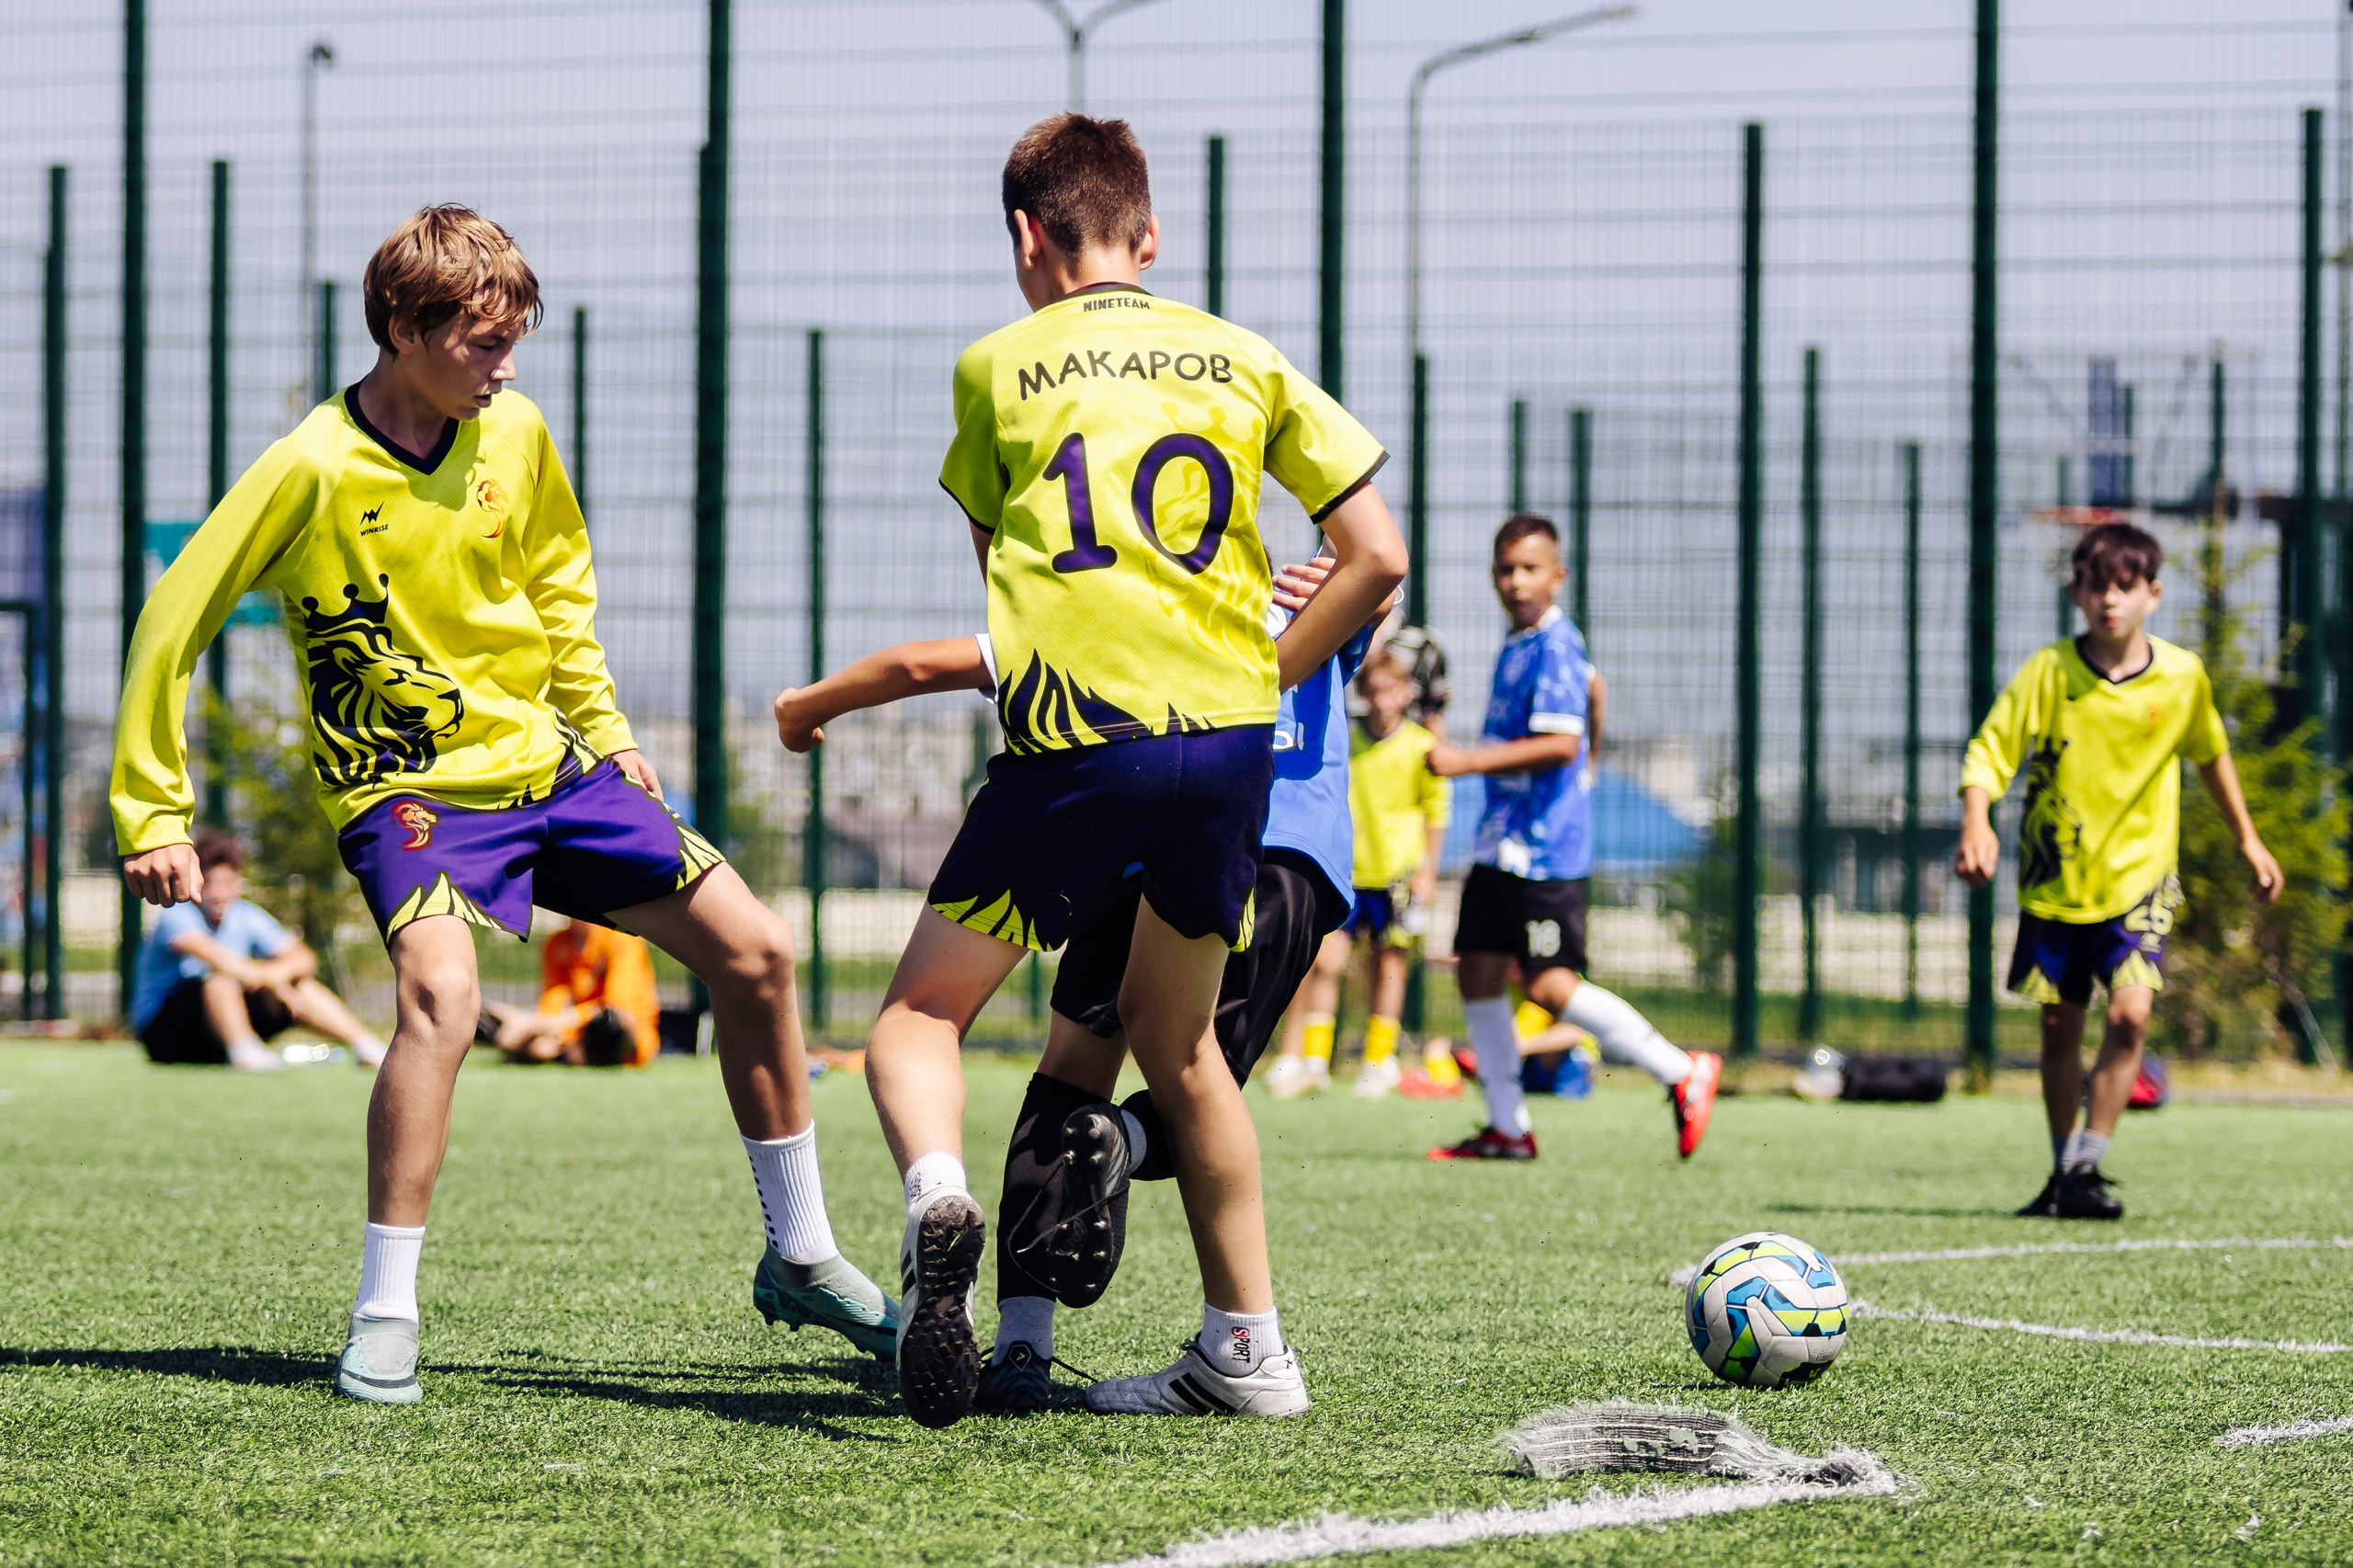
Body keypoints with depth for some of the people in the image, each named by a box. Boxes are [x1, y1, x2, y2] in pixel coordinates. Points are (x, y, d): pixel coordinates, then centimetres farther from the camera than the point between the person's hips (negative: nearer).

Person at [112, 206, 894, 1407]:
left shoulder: (513, 434, -3)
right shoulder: (314, 470, -19)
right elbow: (174, 623, -12)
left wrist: (601, 727, 16)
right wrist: (152, 814, -10)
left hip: (547, 760, 6)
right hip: (410, 787, -6)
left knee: (755, 951, 3)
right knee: (441, 991, -34)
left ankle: (801, 1259, 20)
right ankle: (383, 1319, -24)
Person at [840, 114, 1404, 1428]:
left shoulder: (997, 367, 10)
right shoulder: (1243, 360, 14)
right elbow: (1378, 556, 10)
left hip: (1075, 741, -3)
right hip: (1229, 737, 3)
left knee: (920, 1015, 7)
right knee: (1174, 1036, 23)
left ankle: (937, 1191, -26)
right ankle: (1248, 1339, 21)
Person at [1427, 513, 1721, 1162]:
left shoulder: (1553, 646, -15)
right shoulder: (1518, 641, 13)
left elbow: (1560, 743, -25)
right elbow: (1592, 684, 32)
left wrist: (1467, 761, -25)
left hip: (1546, 848, -10)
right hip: (1504, 841, 10)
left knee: (1550, 986, -12)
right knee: (1477, 970, 7)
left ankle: (1682, 1073, -2)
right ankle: (1508, 1127, 14)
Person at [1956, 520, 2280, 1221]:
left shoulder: (2181, 676, -4)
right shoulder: (2049, 673, -11)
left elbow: (2211, 755, 14)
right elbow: (1989, 751, -13)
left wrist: (2247, 839, 20)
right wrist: (1977, 824, -31)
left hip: (2140, 875, 0)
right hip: (2056, 878, 0)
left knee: (2130, 1011, -19)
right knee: (2060, 1025, 8)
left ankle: (2088, 1166, -13)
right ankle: (2063, 1170, 24)